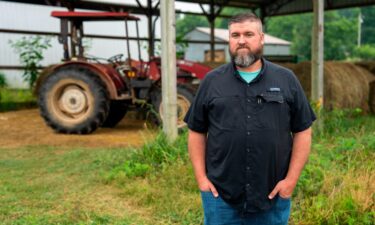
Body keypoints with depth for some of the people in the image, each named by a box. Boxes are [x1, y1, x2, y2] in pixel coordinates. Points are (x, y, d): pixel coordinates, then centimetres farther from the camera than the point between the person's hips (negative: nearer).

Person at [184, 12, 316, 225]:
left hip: (273, 196, 0)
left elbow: (302, 131, 2)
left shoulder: (286, 80, 2)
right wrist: (201, 177, -1)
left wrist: (291, 179, -4)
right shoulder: (212, 81, 3)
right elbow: (197, 132, 6)